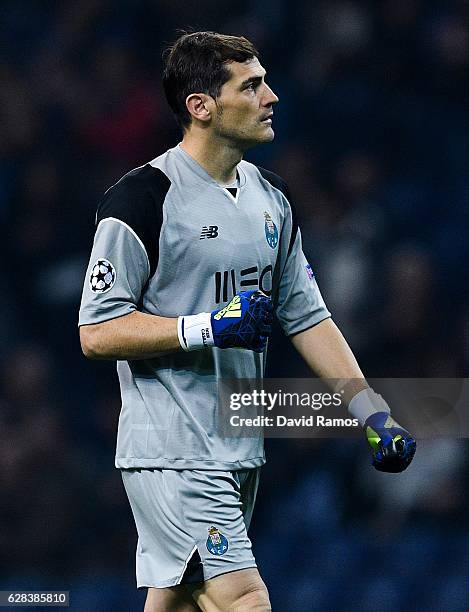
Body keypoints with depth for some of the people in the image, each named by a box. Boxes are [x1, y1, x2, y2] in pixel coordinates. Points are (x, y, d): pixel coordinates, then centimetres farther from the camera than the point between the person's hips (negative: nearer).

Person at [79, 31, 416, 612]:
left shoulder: (271, 198, 13)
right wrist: (206, 328, -22)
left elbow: (307, 316, 17)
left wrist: (372, 412, 8)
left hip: (241, 451, 8)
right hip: (171, 453, -8)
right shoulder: (142, 199, -12)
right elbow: (97, 333, -13)